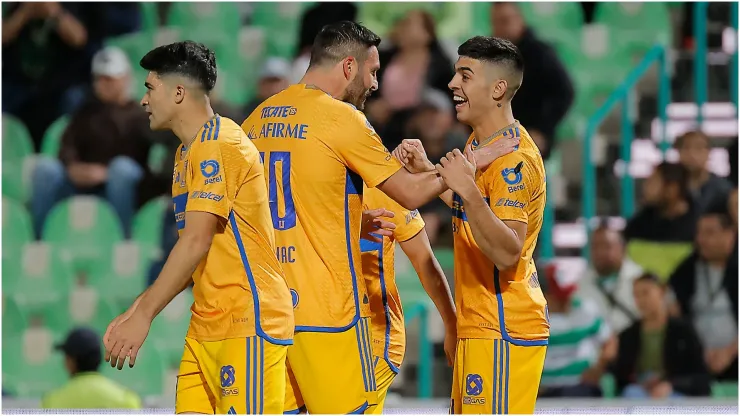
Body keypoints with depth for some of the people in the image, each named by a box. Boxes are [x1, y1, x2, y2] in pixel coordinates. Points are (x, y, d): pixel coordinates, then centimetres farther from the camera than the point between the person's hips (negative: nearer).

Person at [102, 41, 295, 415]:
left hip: (248, 321, -9)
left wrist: (143, 315, -18)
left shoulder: (218, 144, -13)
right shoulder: (189, 152, 18)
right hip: (206, 326, 10)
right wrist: (136, 311, 12)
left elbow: (196, 242, -19)